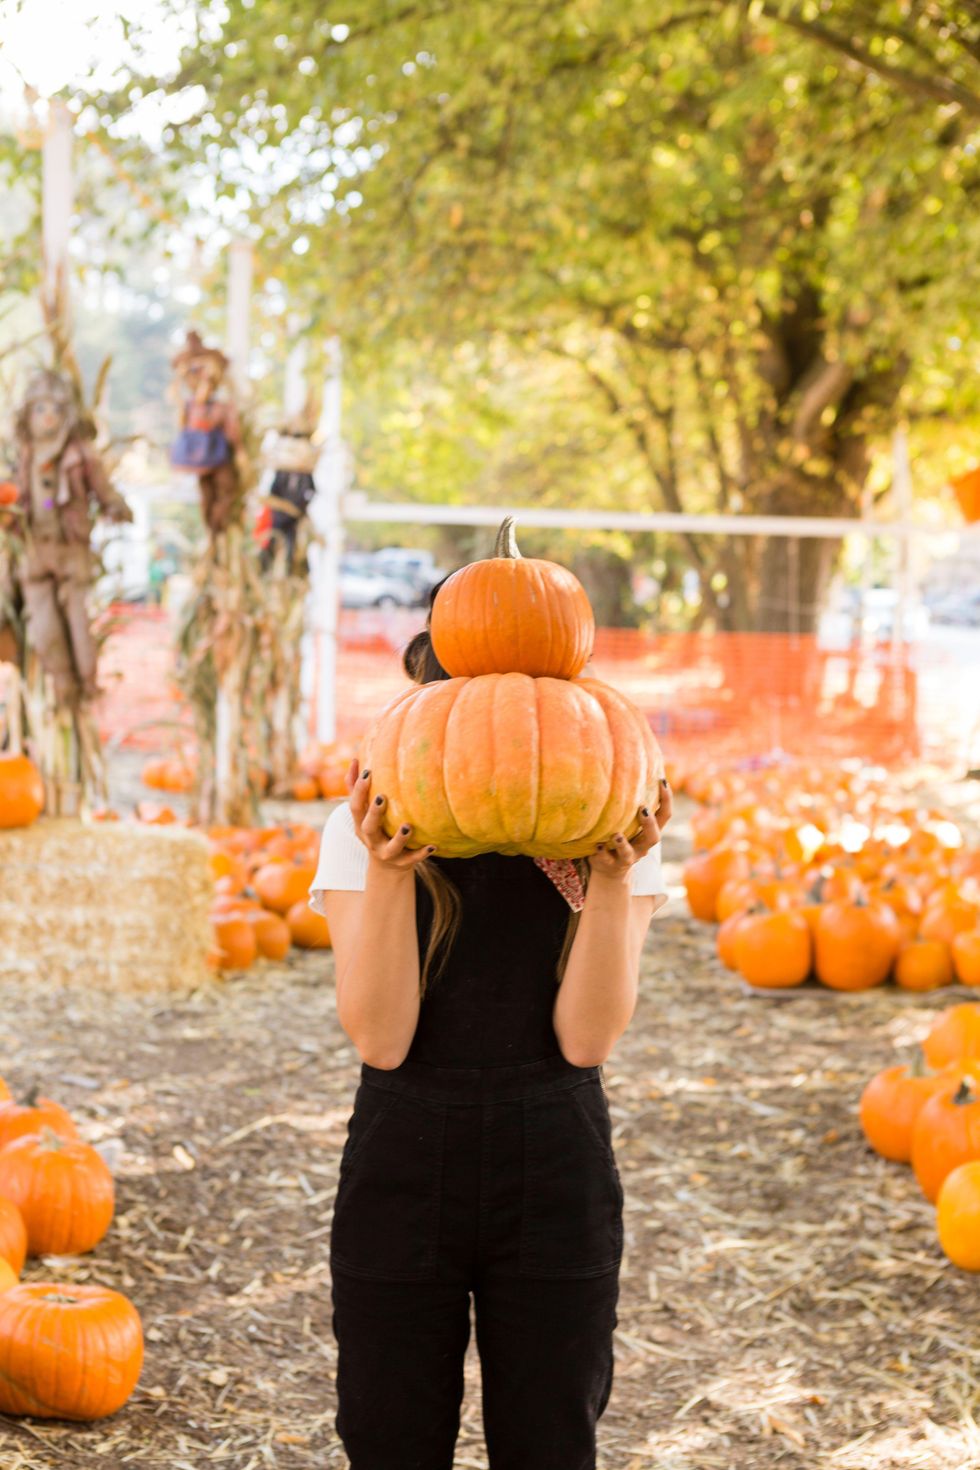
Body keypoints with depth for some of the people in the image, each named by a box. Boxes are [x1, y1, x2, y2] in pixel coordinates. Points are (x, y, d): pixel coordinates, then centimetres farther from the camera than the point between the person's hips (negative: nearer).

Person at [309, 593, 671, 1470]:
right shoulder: (364, 834, -4)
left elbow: (587, 1037, -11)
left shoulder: (608, 837, -2)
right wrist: (388, 869, -23)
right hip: (402, 1173, 0)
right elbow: (379, 1037, -13)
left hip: (556, 1177, 1)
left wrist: (612, 876, -21)